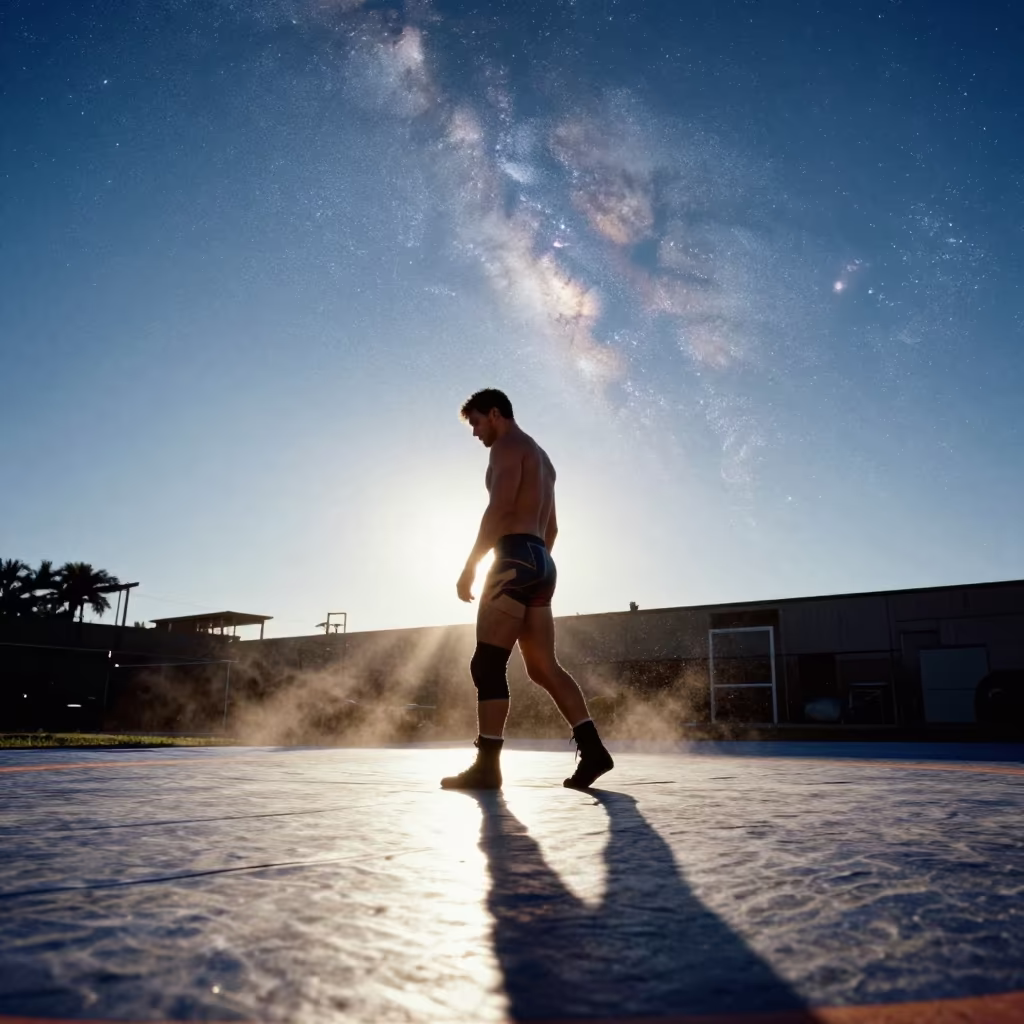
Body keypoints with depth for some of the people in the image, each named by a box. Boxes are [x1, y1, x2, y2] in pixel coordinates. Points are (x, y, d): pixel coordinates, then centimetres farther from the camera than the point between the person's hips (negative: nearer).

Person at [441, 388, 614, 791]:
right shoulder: (540, 458, 28)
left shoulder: (509, 446, -2)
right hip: (539, 563, 10)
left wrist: (470, 566, -14)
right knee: (543, 667, 8)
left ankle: (487, 765, -9)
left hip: (516, 559, -10)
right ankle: (592, 748, 3)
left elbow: (499, 509, -16)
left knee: (487, 663, -9)